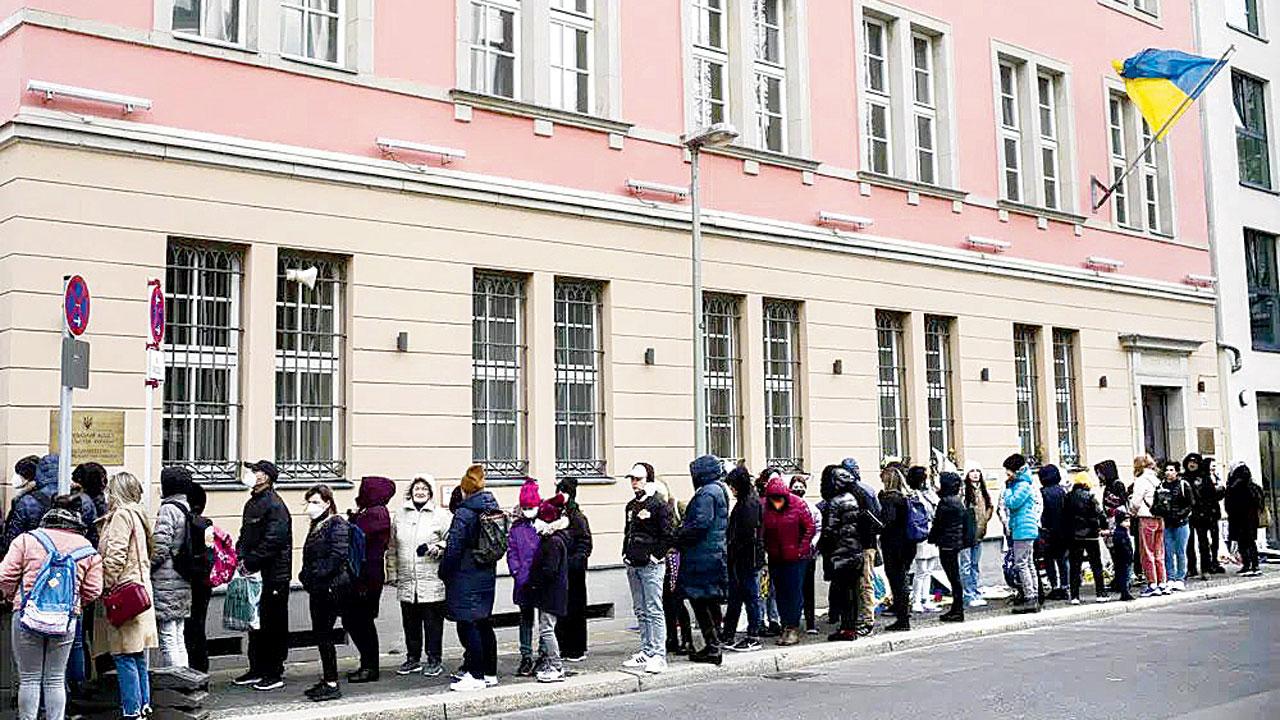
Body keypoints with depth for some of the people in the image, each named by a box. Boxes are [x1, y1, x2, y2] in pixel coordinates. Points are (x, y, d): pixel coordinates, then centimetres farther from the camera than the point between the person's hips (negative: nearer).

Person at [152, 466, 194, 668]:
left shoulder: (169, 509, -12)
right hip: (184, 582, 9)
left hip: (167, 583, -9)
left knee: (167, 639, -5)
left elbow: (160, 548, -17)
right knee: (178, 638, 14)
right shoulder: (188, 508, 13)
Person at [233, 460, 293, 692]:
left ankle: (275, 674, 5)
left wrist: (250, 562, -18)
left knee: (274, 625, -1)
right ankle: (257, 670, 25)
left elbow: (272, 542, -21)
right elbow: (245, 536, 19)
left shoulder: (275, 505, -15)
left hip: (273, 576, -9)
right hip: (254, 574, 9)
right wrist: (241, 558, 2)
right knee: (255, 622, 15)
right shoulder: (252, 504, 14)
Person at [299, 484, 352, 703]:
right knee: (320, 634, 12)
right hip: (317, 590, 9)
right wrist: (306, 576, 7)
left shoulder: (337, 525, -11)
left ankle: (332, 684, -3)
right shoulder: (316, 526, 18)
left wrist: (316, 575, -19)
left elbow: (337, 556, -20)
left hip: (331, 589, -9)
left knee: (324, 635, -7)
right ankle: (327, 679, 20)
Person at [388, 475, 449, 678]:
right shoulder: (400, 515, 11)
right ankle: (412, 659, 25)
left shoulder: (440, 516, -1)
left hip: (432, 582, -4)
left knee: (433, 622, 2)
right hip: (406, 582, 4)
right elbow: (392, 547, 16)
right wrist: (391, 573, 12)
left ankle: (434, 660, 12)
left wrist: (436, 549, -17)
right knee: (410, 623, 12)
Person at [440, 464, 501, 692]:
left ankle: (476, 675, -4)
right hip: (487, 575, 8)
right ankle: (489, 672, 19)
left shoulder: (464, 513, -15)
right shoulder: (493, 511, 8)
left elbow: (453, 547, -14)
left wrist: (444, 572, -3)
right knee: (485, 624, 13)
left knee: (468, 625, -4)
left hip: (465, 578, -8)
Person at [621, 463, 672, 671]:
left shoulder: (658, 504, -7)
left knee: (654, 610, -9)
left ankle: (659, 655, -8)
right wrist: (626, 554, 13)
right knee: (640, 611, 11)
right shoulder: (631, 505, 16)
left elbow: (667, 535, -10)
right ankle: (646, 652, 17)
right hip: (633, 566, 8)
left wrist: (657, 555, -13)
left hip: (651, 565, -8)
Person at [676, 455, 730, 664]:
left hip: (702, 557, -10)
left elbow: (700, 524, -23)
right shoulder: (719, 491, 17)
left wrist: (678, 538, -13)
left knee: (700, 602, -6)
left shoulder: (706, 493, -15)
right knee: (711, 602, 15)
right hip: (716, 554, 10)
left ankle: (712, 648, -6)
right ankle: (714, 646, 20)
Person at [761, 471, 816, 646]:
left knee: (795, 592, -3)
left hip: (796, 557, -3)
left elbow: (810, 528, -5)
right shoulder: (763, 507, -6)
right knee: (780, 592, 7)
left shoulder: (798, 504, -11)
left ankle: (793, 627, 3)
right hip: (775, 558, 3)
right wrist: (766, 549, -2)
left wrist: (802, 549, -9)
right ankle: (786, 626, 15)